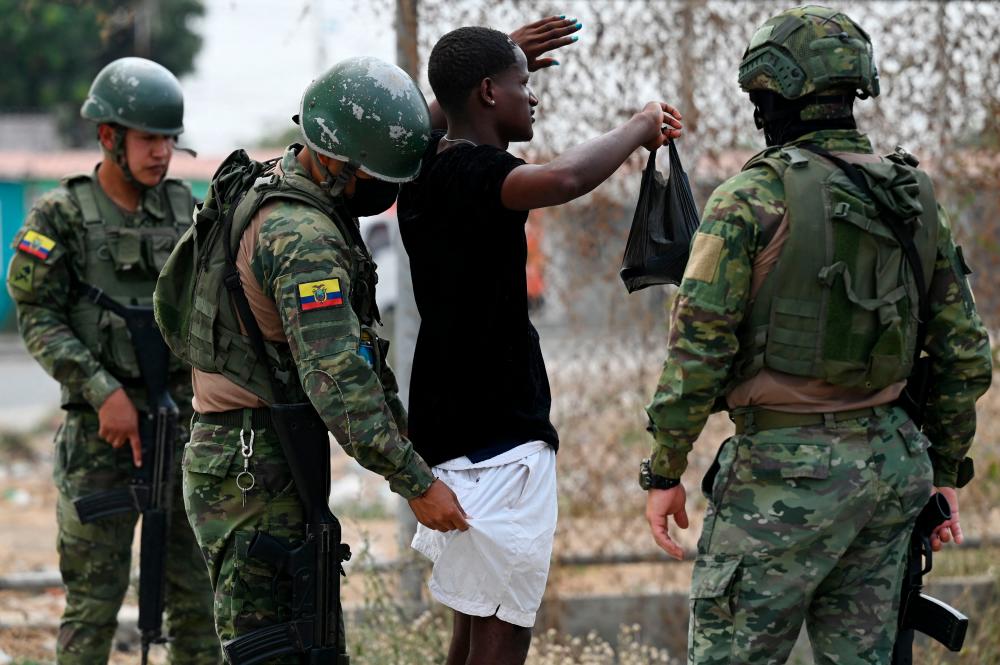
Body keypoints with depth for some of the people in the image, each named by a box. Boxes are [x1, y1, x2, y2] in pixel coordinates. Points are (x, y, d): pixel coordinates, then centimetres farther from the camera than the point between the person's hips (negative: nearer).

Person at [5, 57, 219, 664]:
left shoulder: (184, 208, 9)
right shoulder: (61, 216, -4)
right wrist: (104, 391, -15)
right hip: (104, 425, -4)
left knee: (199, 589, 7)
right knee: (94, 596, -1)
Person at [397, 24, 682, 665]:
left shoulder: (428, 169, 9)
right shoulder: (471, 172, -19)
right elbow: (563, 179, -40)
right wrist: (639, 127, -23)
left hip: (456, 426, 10)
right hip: (495, 442, -10)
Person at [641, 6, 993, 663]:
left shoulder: (751, 201, -11)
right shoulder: (915, 201, 8)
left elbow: (698, 349, -14)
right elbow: (966, 352, 12)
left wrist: (664, 472, -6)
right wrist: (945, 472, 20)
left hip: (788, 471, -6)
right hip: (891, 460, 6)